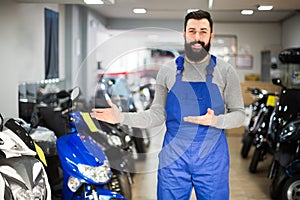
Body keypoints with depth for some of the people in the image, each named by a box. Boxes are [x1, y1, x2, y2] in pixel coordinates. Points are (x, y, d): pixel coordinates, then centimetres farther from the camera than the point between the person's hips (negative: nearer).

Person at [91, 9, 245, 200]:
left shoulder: (225, 71, 0)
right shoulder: (167, 71, 4)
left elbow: (238, 114, 2)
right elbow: (158, 115, 6)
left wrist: (215, 120, -19)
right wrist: (122, 117, -6)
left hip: (212, 161, 0)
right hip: (173, 159, 1)